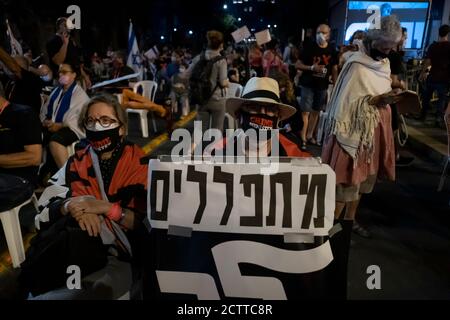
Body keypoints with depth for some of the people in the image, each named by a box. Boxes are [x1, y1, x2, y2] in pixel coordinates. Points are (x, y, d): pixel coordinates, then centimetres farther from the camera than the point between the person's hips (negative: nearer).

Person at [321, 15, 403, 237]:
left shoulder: (383, 63, 10)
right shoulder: (357, 65, -15)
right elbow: (346, 102, -18)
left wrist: (390, 97, 2)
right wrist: (375, 100, -25)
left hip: (376, 129, 8)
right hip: (356, 130, -8)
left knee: (364, 176, 14)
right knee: (348, 178, -3)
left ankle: (349, 219, 29)